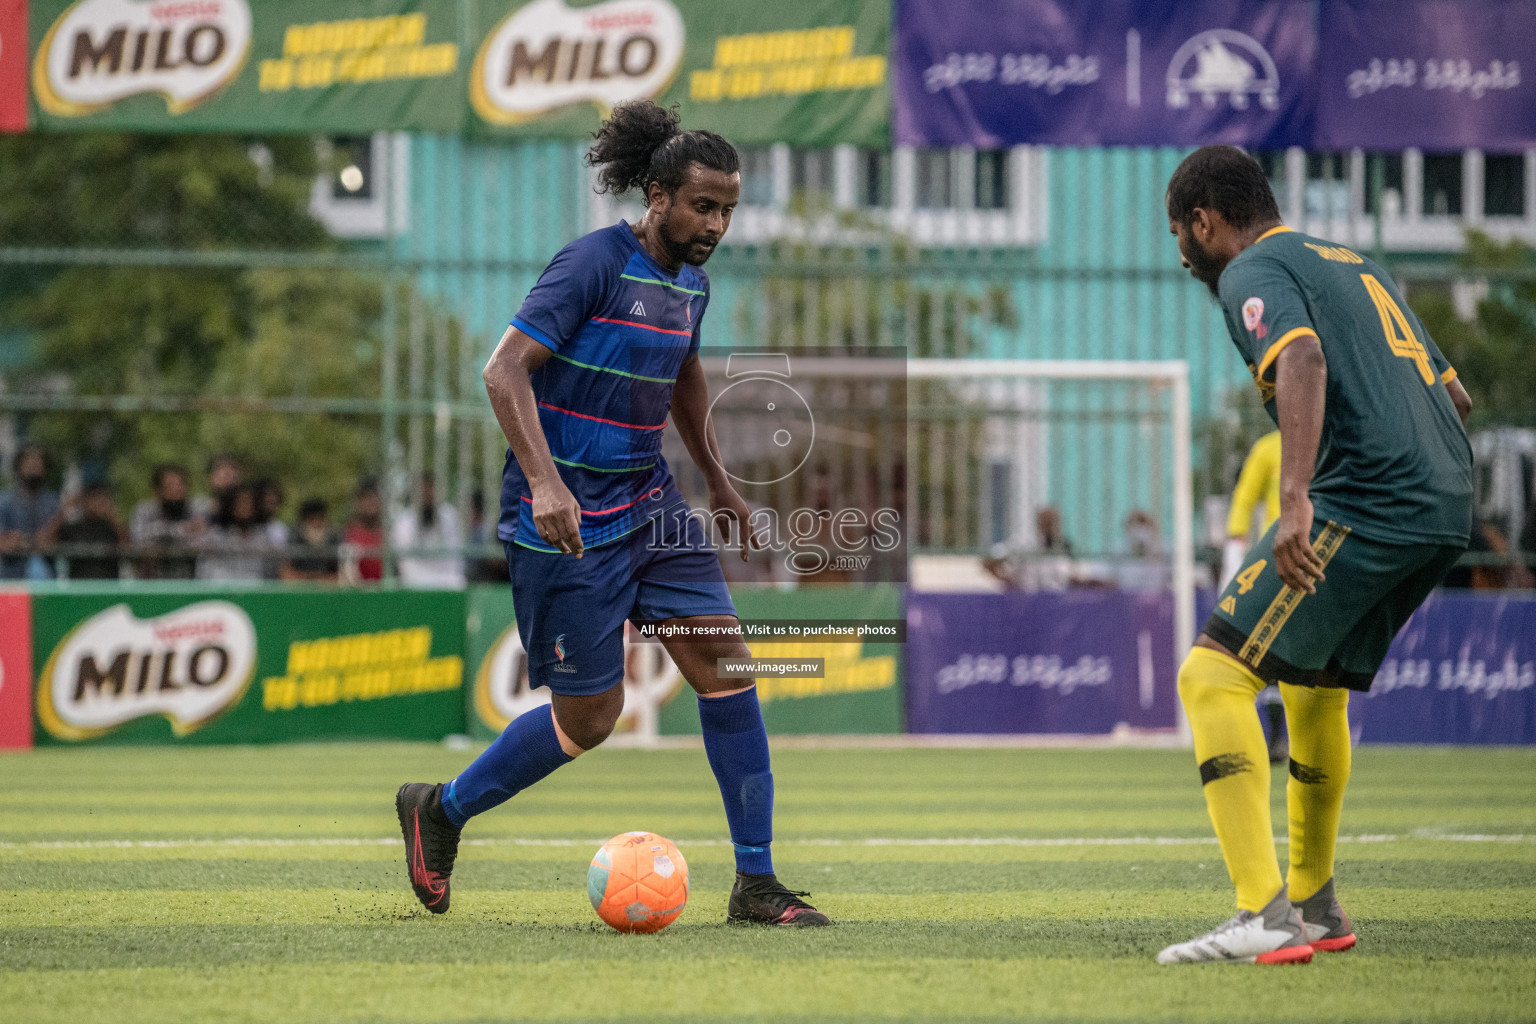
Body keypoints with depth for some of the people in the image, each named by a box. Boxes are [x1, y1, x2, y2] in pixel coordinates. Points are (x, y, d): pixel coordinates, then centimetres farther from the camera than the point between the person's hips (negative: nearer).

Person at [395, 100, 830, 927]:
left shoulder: (691, 283, 10)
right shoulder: (594, 263, -16)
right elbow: (505, 369, -22)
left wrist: (717, 480, 33)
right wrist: (545, 481, -32)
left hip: (647, 501, 8)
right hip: (567, 516, -8)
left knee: (725, 666, -4)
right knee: (589, 719, -3)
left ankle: (756, 883, 1)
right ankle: (440, 810, 21)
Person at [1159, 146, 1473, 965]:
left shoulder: (1254, 272, -1)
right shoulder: (1353, 263, 26)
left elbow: (1304, 358, -23)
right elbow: (1455, 395, 29)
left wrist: (1295, 498, -33)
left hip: (1364, 500, -9)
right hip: (1448, 503, 9)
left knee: (1213, 676, -13)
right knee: (1315, 685, 28)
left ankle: (1266, 919, -25)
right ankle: (1315, 907, 41)